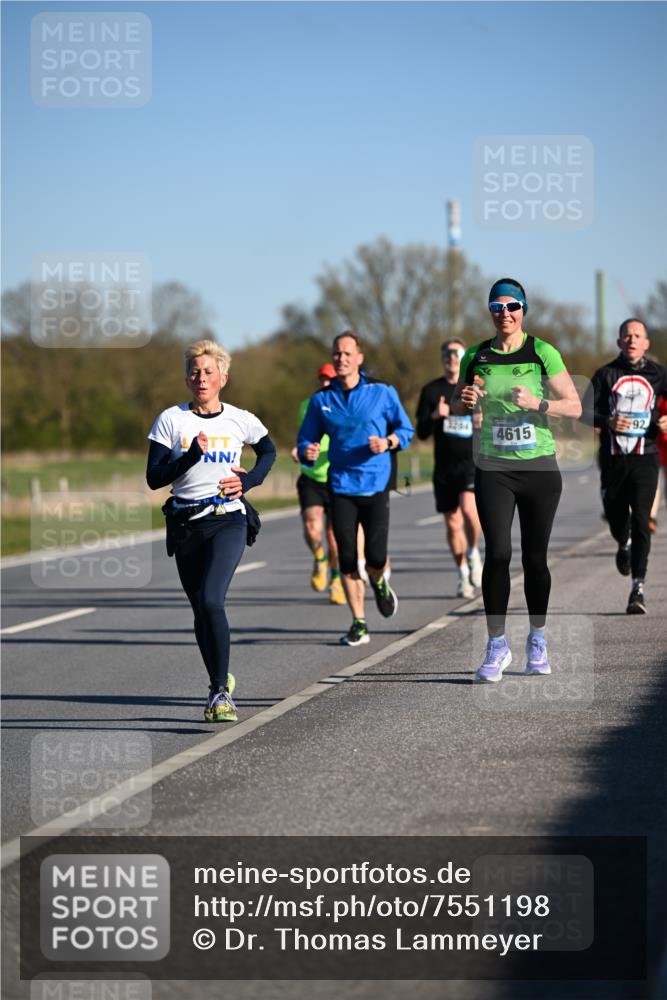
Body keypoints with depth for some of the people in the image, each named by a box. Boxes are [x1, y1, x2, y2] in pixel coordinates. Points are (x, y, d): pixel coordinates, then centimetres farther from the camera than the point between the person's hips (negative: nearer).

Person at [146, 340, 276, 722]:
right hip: (185, 523, 2)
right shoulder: (171, 420, 0)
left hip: (227, 521, -2)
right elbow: (154, 478, -5)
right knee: (201, 610, 11)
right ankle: (221, 681, 31)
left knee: (211, 601, -21)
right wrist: (191, 456, -19)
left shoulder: (241, 420, 1)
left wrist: (249, 480, 3)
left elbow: (269, 451, 21)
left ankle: (221, 691, -14)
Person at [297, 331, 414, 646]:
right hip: (341, 487, 2)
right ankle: (359, 624, 8)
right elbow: (306, 439, 10)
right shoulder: (321, 400, 5)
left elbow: (405, 429, 7)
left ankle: (379, 583, 30)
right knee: (347, 558, -3)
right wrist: (307, 452, -13)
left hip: (376, 485, -1)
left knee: (376, 557, -8)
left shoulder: (382, 392, 0)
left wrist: (387, 442, -13)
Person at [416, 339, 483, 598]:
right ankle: (464, 574, 20)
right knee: (453, 523, 4)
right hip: (444, 467, 2)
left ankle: (473, 553, 1)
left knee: (468, 508, -25)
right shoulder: (431, 390, 6)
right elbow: (421, 433, 1)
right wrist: (434, 416, -18)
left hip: (473, 463, -2)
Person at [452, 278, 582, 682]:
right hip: (493, 467, 1)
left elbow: (574, 406, -3)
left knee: (535, 557, 4)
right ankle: (497, 645, -3)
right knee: (498, 554, -10)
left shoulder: (542, 353, -2)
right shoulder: (477, 357, 5)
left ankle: (537, 641, 20)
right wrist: (465, 401, -6)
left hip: (540, 467, -1)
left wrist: (537, 403, -20)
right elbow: (457, 407, 17)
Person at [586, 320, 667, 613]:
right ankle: (624, 545, 49)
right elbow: (585, 411, 0)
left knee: (640, 521, -13)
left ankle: (638, 589, -12)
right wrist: (608, 421, -19)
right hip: (613, 457, 1)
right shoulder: (606, 374, 4)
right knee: (616, 519, 10)